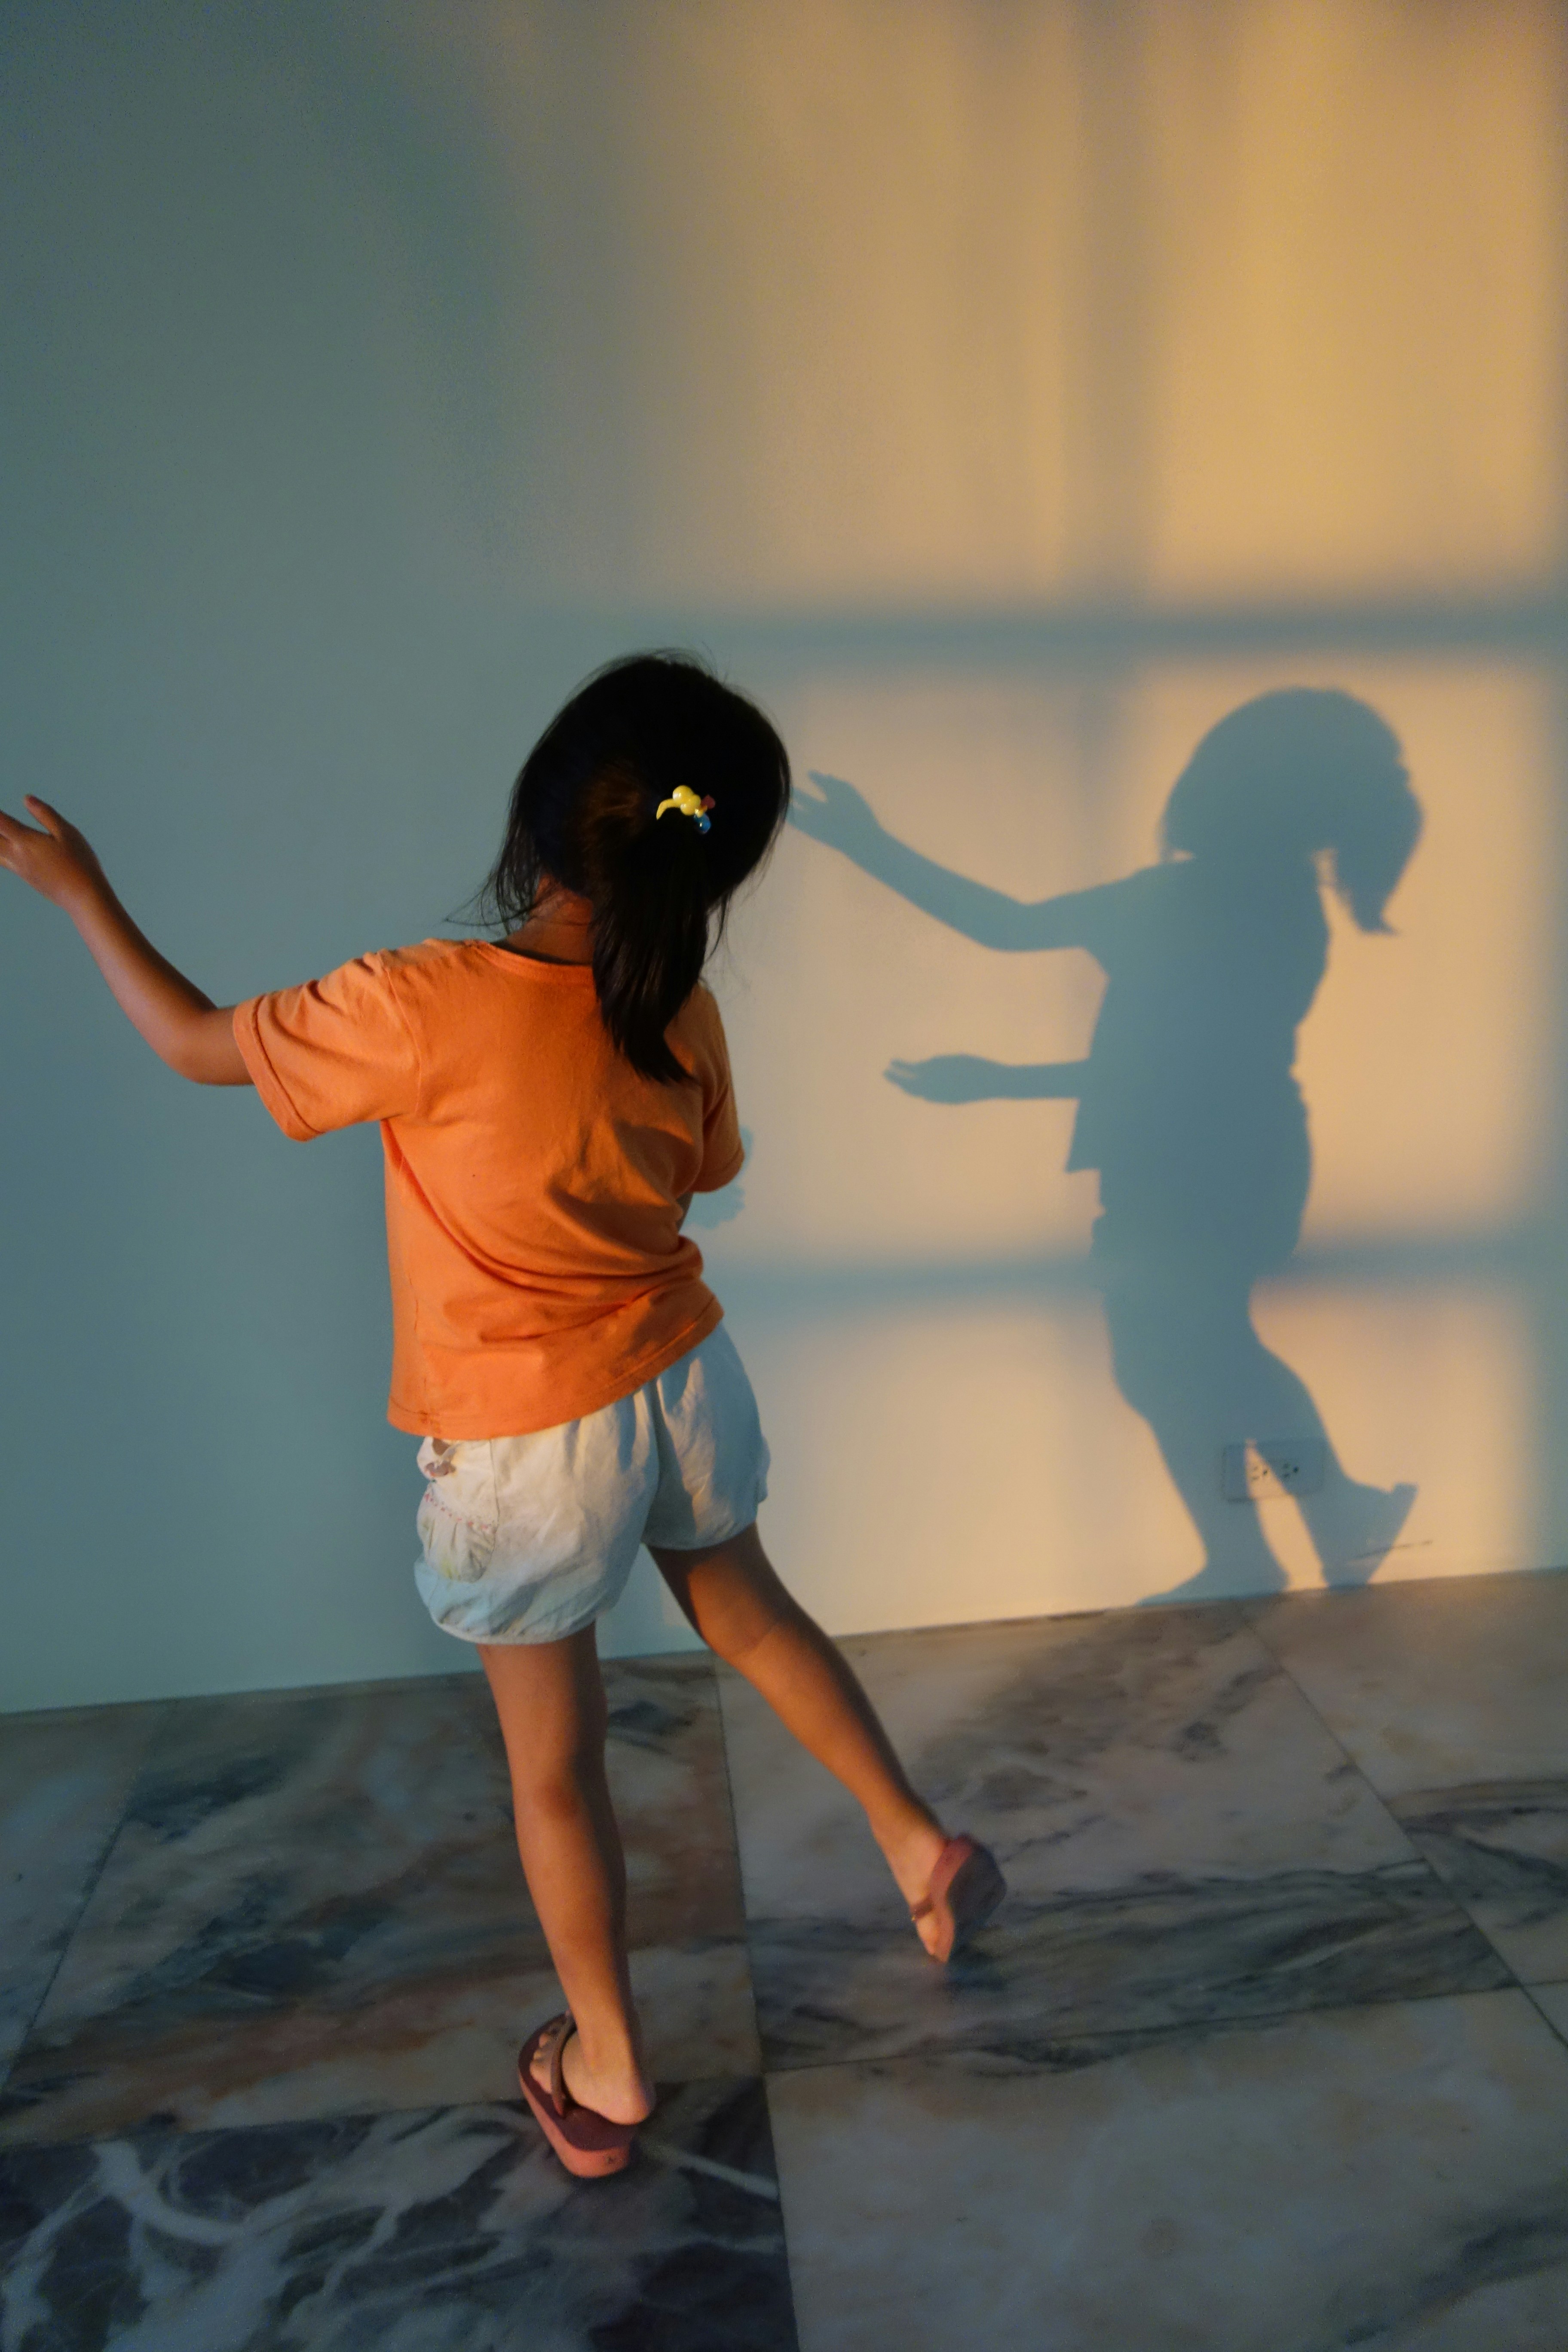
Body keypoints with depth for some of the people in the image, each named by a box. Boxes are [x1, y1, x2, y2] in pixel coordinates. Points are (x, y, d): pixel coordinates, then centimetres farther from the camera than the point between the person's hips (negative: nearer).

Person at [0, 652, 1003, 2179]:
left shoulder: (424, 1009, -28)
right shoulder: (679, 1015, -12)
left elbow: (196, 1044, -11)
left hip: (528, 1446, -4)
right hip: (681, 1381, 4)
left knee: (554, 1763, 15)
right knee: (750, 1614, 30)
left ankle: (606, 2072, 34)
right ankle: (917, 1838, 39)